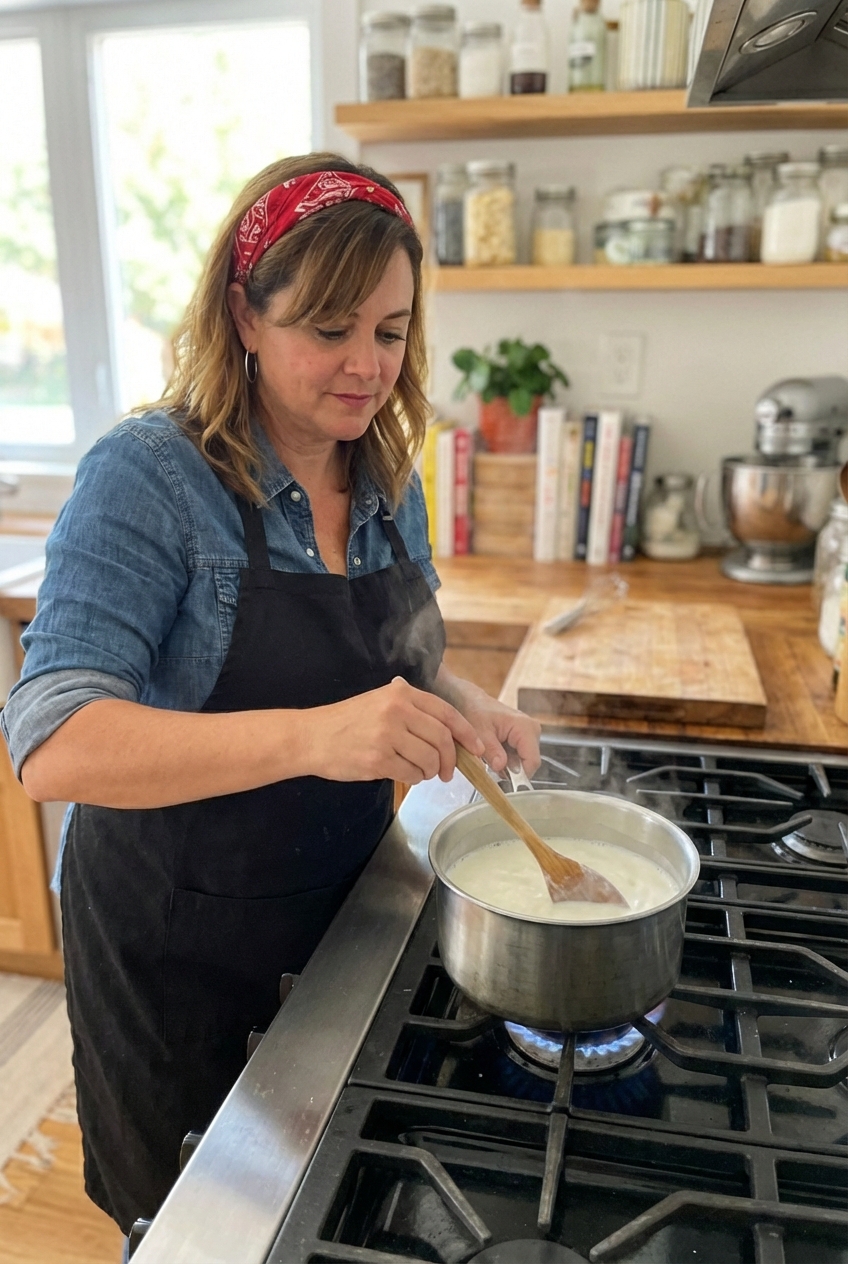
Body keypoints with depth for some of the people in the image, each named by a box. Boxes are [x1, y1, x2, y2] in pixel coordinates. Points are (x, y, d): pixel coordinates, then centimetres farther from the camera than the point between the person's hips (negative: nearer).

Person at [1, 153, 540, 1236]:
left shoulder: (387, 477, -1)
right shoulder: (149, 477, -21)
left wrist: (465, 709, -10)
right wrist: (314, 736, -43)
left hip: (345, 904, 5)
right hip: (179, 933, -5)